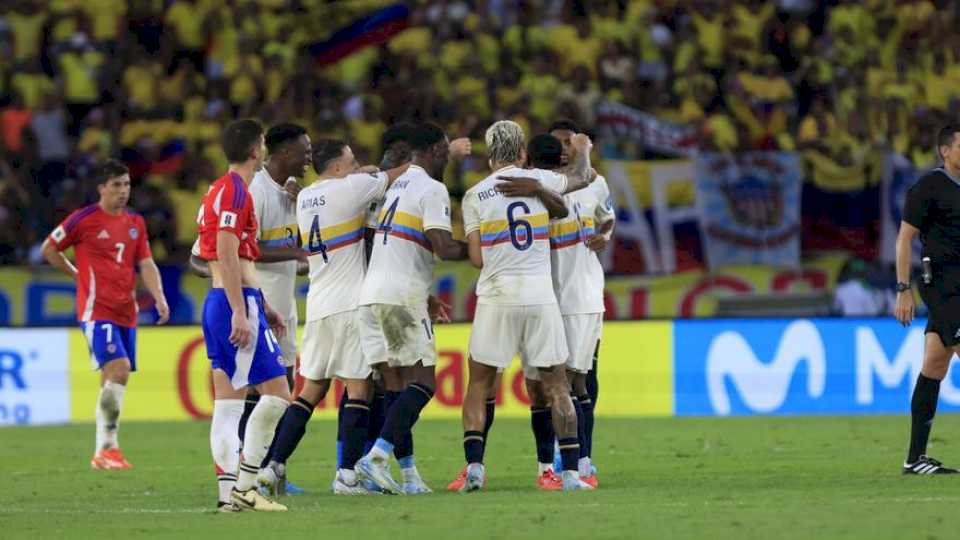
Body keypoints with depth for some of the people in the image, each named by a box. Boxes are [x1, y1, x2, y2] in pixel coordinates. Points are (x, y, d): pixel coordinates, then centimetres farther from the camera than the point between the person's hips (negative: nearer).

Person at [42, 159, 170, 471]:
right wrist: (79, 276, 7)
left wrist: (159, 298, -6)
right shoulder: (84, 219, -4)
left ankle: (103, 451, 14)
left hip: (126, 313, 6)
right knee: (118, 369, -21)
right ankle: (107, 448, -17)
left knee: (112, 382, 7)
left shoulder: (135, 223, 13)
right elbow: (49, 249, 6)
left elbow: (146, 264, 10)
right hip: (96, 310, -6)